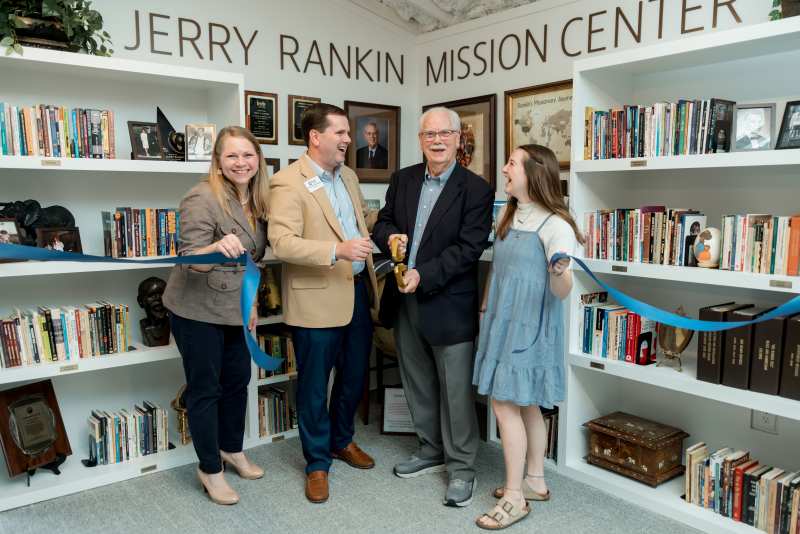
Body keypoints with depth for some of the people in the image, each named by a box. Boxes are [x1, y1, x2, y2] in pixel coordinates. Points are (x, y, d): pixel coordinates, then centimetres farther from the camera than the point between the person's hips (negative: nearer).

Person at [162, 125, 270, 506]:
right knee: (205, 388, 5)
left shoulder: (256, 200, 3)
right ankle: (210, 470, 21)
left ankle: (232, 450, 38)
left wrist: (252, 302, 13)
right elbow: (188, 261, -24)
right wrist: (217, 248, -44)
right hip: (198, 310, -7)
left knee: (237, 380, 17)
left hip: (236, 310, 7)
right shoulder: (203, 198, -20)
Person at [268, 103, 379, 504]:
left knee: (355, 376, 19)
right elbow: (281, 242, -22)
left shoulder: (348, 176, 12)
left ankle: (342, 440, 42)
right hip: (318, 300, -7)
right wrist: (338, 250, -30)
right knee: (314, 385, 7)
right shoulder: (288, 182, -13)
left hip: (357, 292, 8)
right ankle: (317, 463, 26)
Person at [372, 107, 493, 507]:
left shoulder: (476, 189, -9)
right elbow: (383, 222, 15)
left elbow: (468, 248, -15)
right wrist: (390, 237, -9)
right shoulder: (402, 179, 8)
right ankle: (431, 451, 37)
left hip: (448, 304, -6)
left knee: (455, 389, 3)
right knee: (418, 383, 18)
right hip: (404, 300, 6)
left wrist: (423, 275, -22)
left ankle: (461, 467, 20)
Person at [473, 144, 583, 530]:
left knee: (505, 404, -5)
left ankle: (514, 497, 8)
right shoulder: (508, 215, 8)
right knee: (525, 403, 15)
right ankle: (534, 481, 29)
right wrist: (485, 308, 18)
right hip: (504, 321, 8)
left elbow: (561, 292, -18)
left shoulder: (554, 224, -16)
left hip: (529, 326, -8)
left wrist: (560, 272, -39)